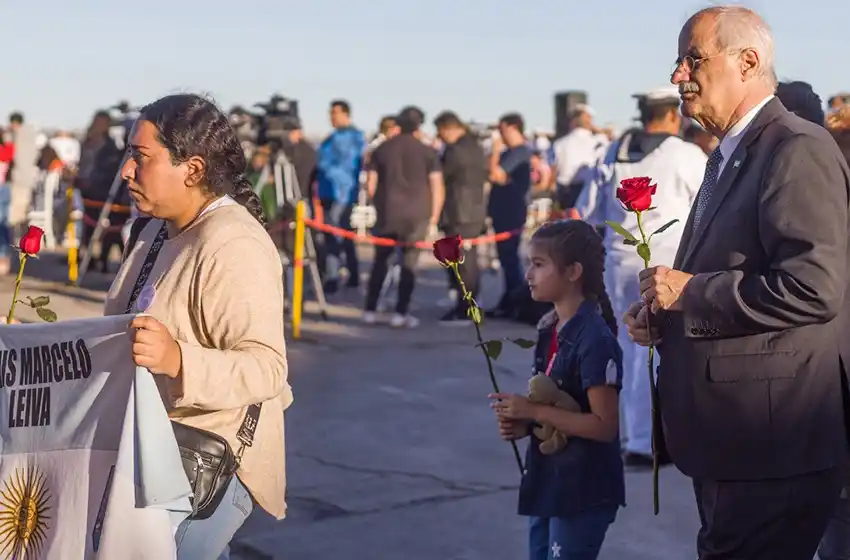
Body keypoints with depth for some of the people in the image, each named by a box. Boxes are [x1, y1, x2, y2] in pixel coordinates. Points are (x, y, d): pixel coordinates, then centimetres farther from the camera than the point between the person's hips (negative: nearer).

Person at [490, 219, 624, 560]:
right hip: (547, 483, 9)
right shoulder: (549, 331, 7)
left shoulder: (594, 339, -20)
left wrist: (534, 412, -22)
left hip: (583, 490, -9)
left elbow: (605, 425, -22)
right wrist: (522, 424, 0)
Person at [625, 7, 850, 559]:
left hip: (772, 445, -10)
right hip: (728, 435, 10)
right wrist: (664, 314, 5)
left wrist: (690, 292, -19)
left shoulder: (799, 151, -16)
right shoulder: (729, 156, 16)